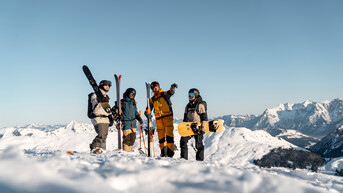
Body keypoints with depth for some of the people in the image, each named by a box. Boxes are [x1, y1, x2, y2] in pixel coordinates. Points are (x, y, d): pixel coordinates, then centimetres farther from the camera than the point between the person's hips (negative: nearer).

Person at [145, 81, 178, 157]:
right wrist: (147, 113, -10)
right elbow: (148, 109, 14)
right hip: (158, 118, 4)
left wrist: (172, 87, -38)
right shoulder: (152, 99, 17)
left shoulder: (164, 94, 6)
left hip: (167, 116, -4)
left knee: (169, 133, -12)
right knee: (161, 135, 5)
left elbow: (171, 92, -14)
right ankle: (163, 152, 13)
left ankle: (170, 151, -12)